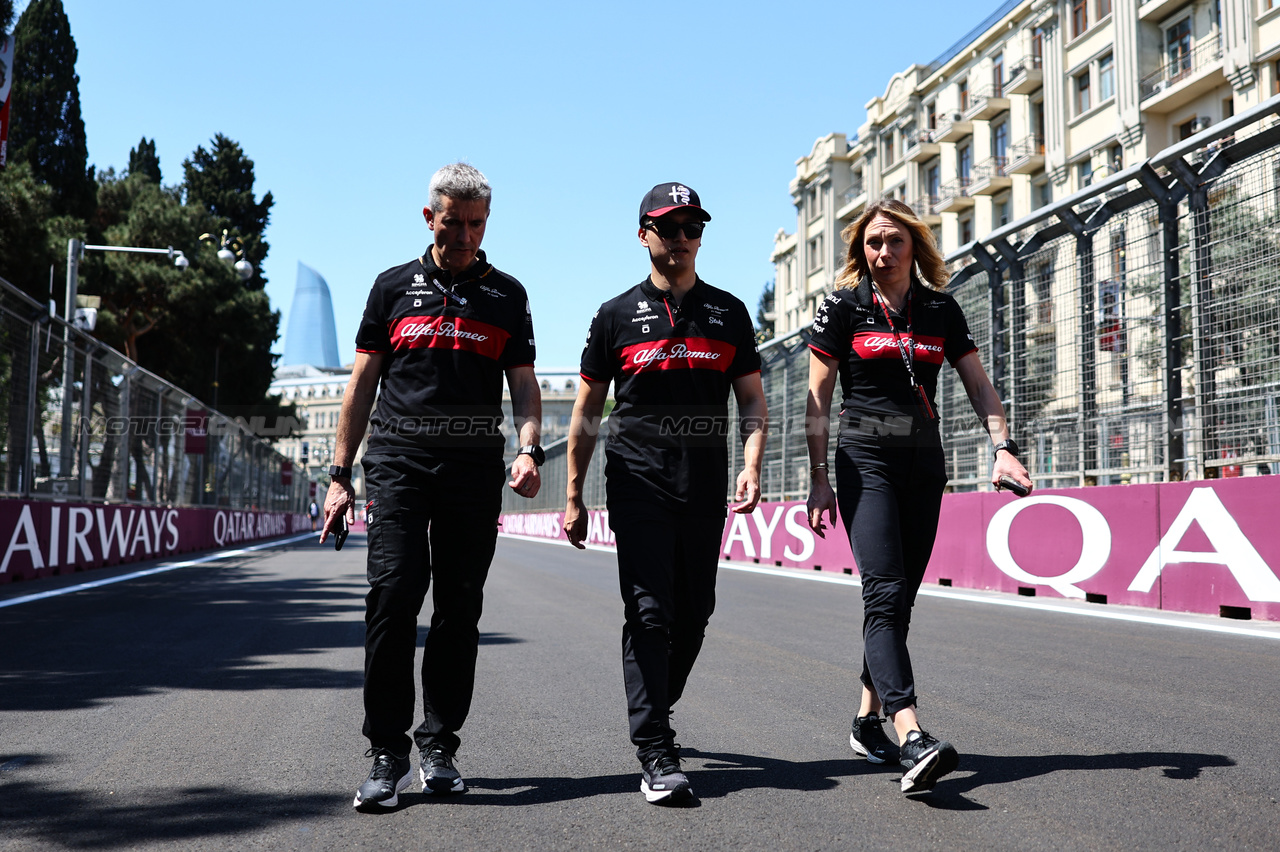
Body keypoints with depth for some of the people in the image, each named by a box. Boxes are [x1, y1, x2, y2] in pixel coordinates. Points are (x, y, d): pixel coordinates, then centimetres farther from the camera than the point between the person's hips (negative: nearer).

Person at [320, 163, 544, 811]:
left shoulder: (507, 294, 14)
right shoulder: (394, 287, 13)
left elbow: (524, 385, 11)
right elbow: (363, 381, 12)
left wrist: (529, 448, -9)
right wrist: (339, 475, 6)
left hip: (474, 467, 1)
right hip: (398, 461, -1)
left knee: (459, 607, 2)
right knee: (394, 593, -13)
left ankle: (438, 748, 13)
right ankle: (387, 752, -4)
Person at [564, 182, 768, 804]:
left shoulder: (729, 313, 13)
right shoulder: (617, 315, 7)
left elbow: (752, 403, 11)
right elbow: (586, 413, 8)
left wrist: (750, 466, -7)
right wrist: (573, 496, 3)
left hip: (706, 489, 3)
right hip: (638, 486, -3)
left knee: (694, 613, 9)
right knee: (649, 613, -9)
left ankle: (653, 712, 32)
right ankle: (656, 755, -7)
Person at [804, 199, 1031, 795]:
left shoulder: (941, 310, 9)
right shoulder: (843, 306, 1)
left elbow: (979, 386, 8)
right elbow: (818, 399, 0)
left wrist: (1003, 446, -8)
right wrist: (818, 478, -7)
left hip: (924, 460, 4)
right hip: (865, 458, -4)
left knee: (900, 597, 7)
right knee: (884, 592, -17)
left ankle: (868, 720, 20)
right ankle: (912, 738, -28)